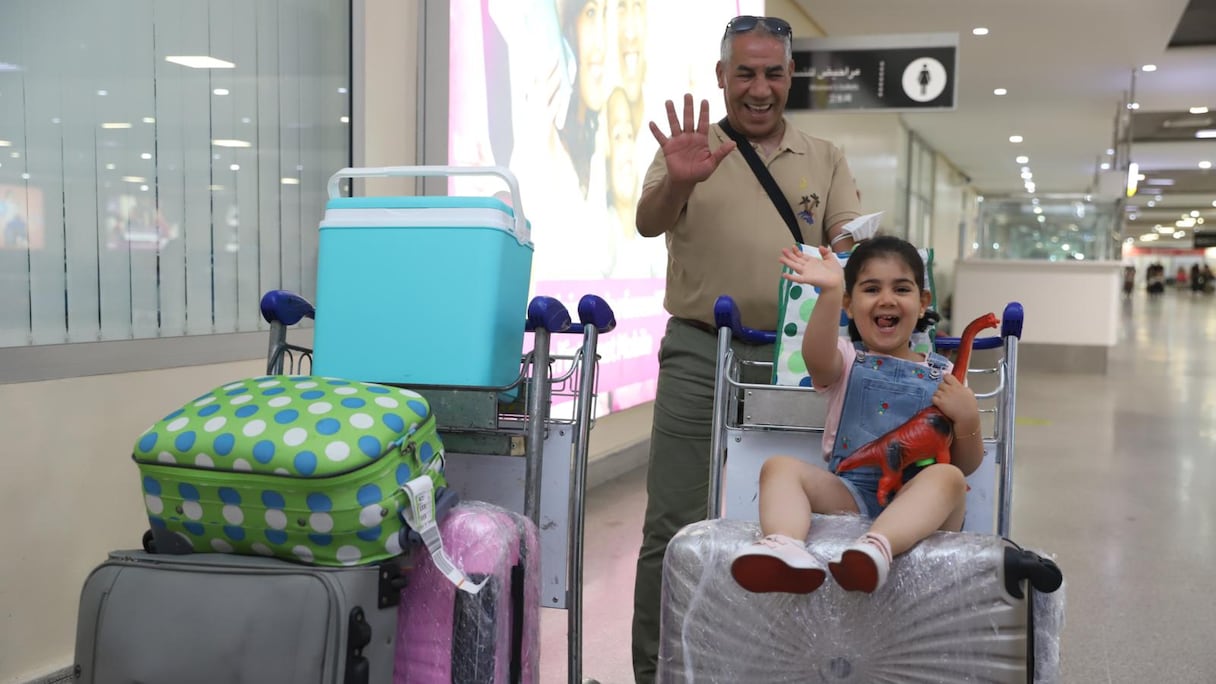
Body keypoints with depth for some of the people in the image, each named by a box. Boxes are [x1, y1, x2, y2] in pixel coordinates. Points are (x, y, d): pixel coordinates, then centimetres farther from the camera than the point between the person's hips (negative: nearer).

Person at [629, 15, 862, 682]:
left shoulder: (824, 160, 13)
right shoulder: (690, 145, 6)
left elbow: (851, 241, 3)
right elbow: (648, 223, -10)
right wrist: (678, 182, -32)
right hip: (698, 353, -2)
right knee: (673, 523, -1)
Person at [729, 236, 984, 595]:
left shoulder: (942, 375, 14)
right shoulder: (845, 359, 12)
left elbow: (965, 466, 14)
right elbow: (817, 358, -17)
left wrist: (968, 418, -7)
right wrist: (830, 293, -33)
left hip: (915, 503, 0)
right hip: (847, 494, 1)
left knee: (948, 477, -31)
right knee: (779, 466, -22)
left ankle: (877, 546, -57)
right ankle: (784, 545, -52)